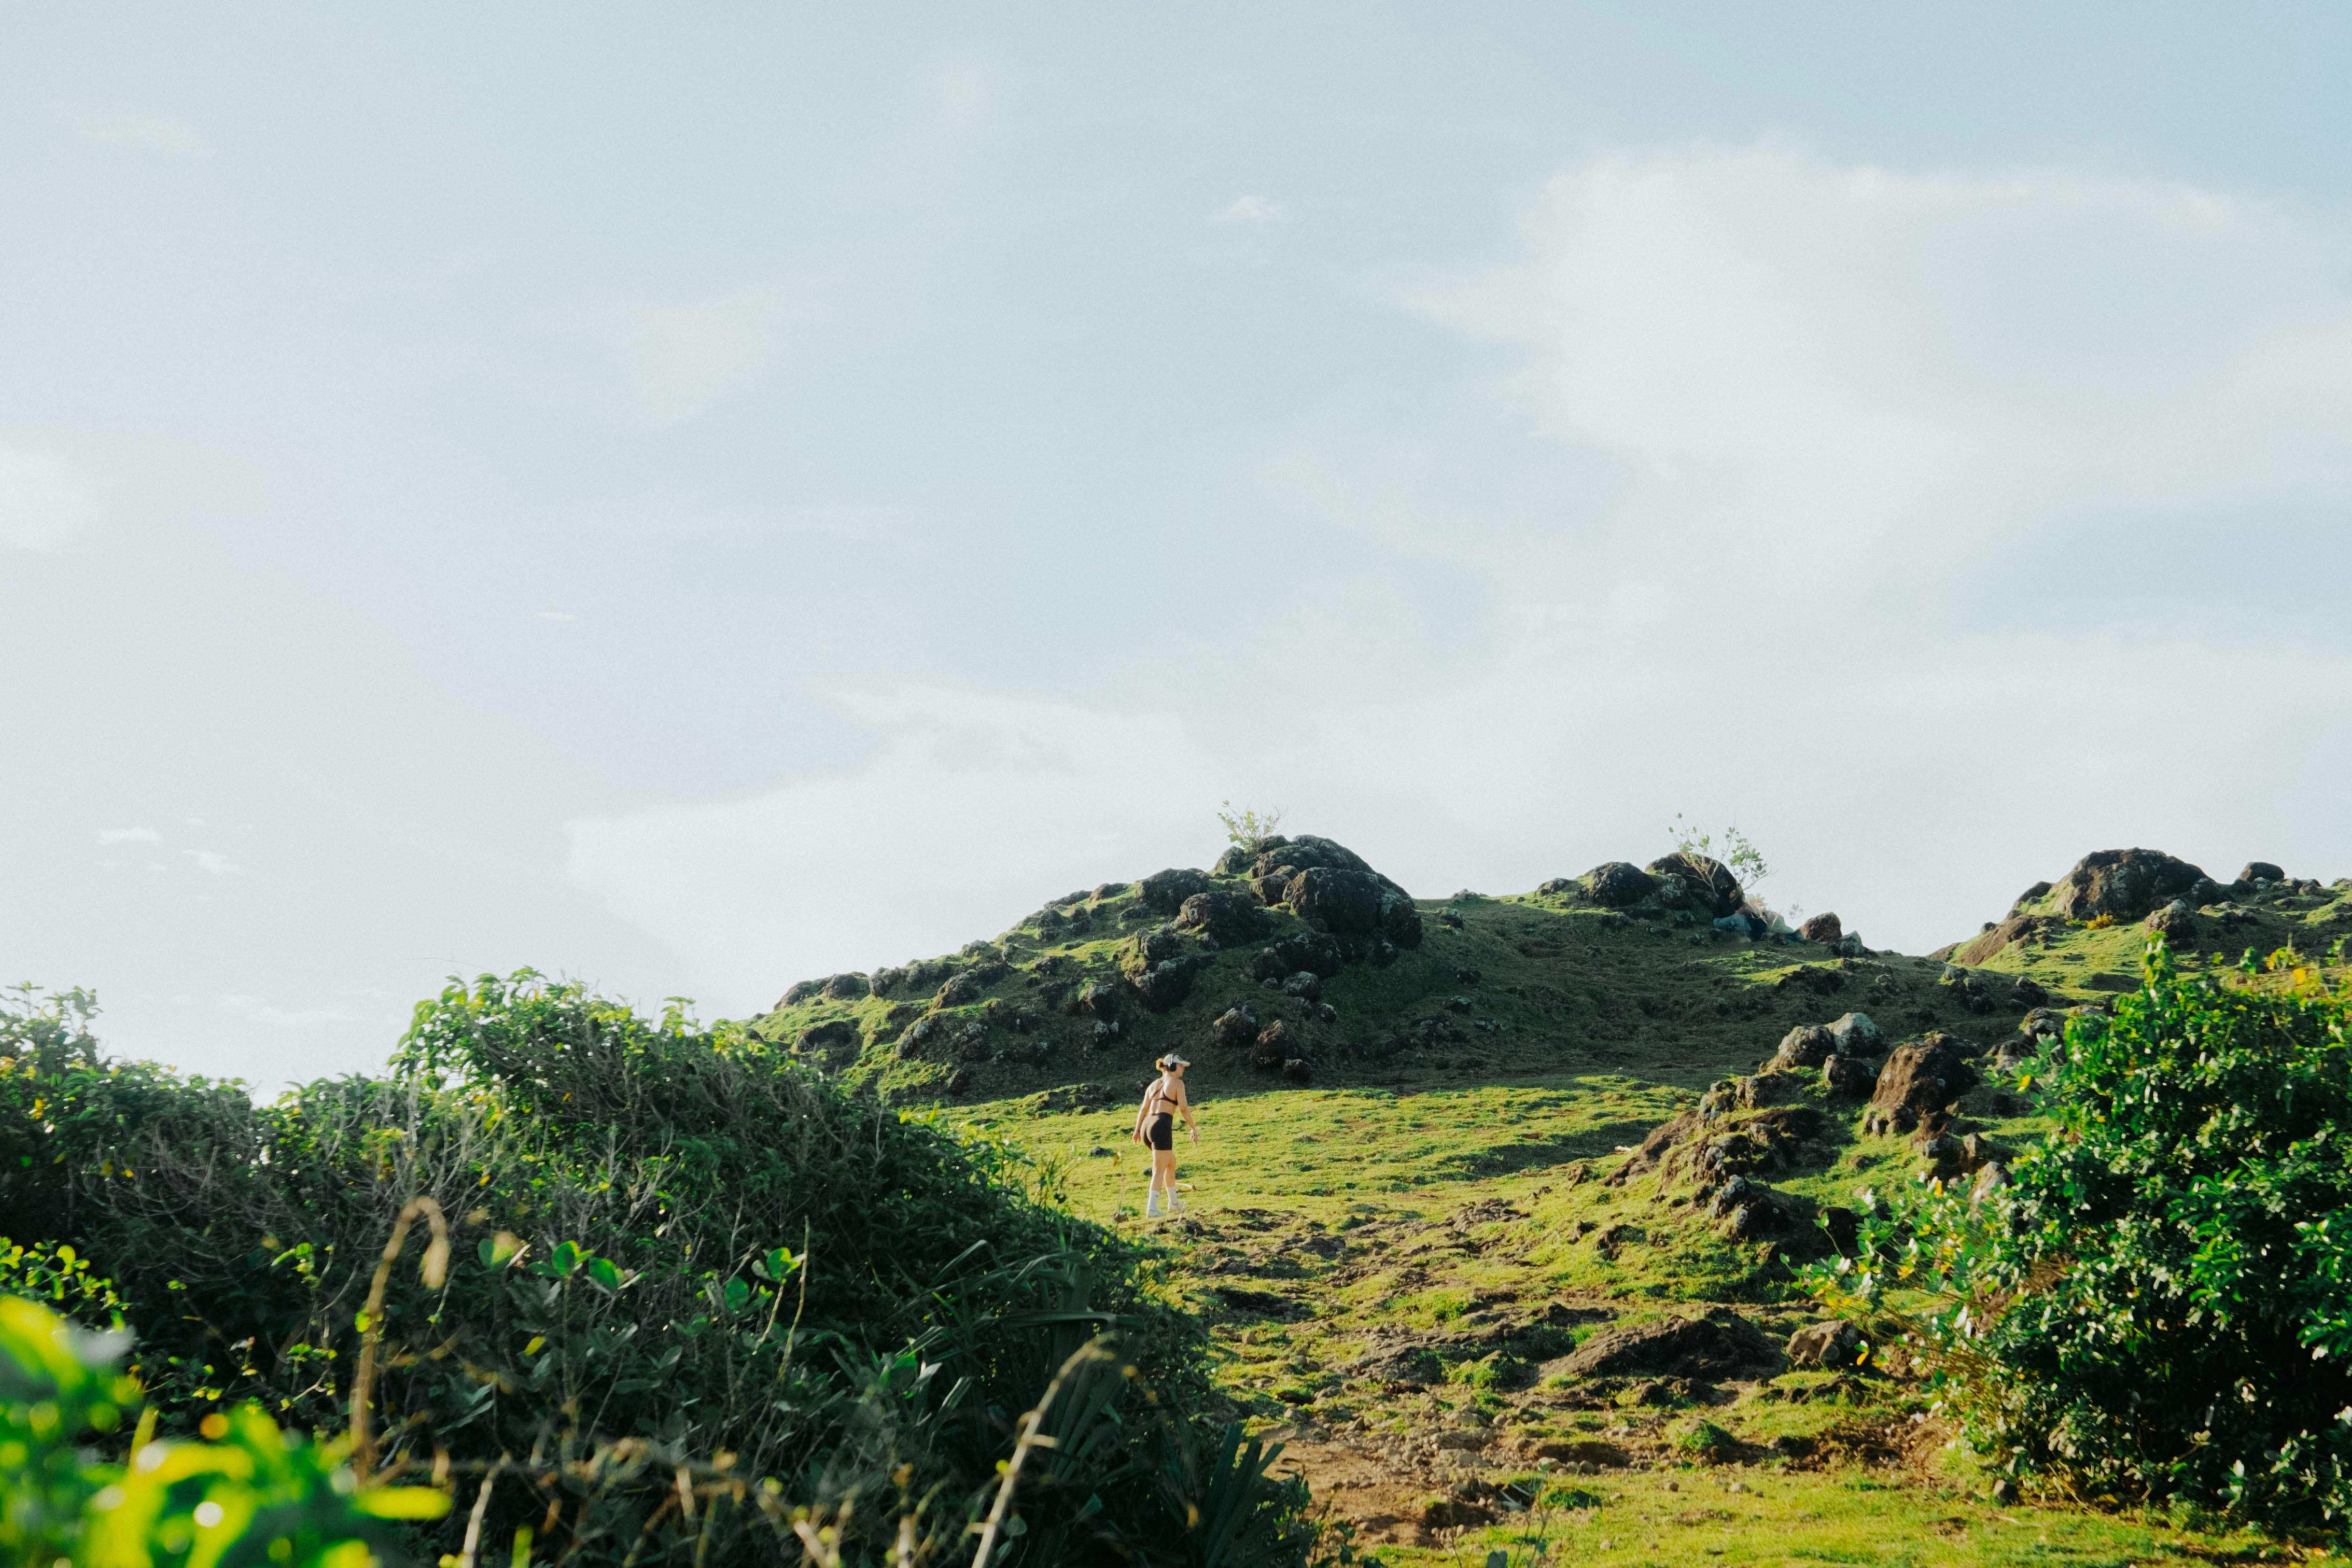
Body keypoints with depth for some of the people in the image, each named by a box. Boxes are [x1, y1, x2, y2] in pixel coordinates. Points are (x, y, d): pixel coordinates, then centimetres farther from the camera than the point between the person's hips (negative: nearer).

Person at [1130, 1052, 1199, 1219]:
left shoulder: (1154, 1085, 21)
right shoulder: (1177, 1083, 0)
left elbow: (1143, 1109, 13)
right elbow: (1184, 1109, -7)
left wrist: (1137, 1130, 8)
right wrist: (1194, 1129, 0)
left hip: (1147, 1127, 7)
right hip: (1162, 1127, -7)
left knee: (1171, 1163, 23)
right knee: (1159, 1171, -4)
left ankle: (1174, 1203, 29)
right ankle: (1151, 1209, -11)